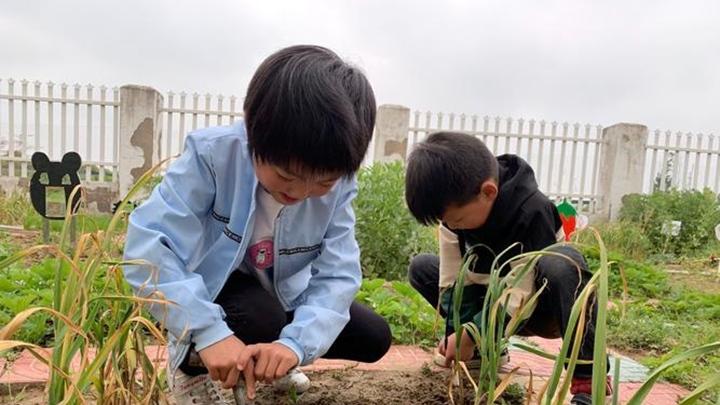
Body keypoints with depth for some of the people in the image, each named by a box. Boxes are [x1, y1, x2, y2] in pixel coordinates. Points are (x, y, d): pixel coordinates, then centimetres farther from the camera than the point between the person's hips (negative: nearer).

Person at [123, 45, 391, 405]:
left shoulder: (336, 186, -20)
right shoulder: (213, 154, -31)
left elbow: (338, 274, -23)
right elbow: (147, 247, -36)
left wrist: (296, 342, -40)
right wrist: (210, 332, -45)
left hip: (278, 295, 5)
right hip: (209, 289, -4)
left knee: (374, 337, 0)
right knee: (262, 319, -36)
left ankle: (261, 355, 18)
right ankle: (190, 364, -2)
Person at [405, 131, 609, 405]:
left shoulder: (532, 211, -32)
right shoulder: (456, 206, -15)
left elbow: (521, 296, -31)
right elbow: (454, 278, -12)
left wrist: (470, 335, -27)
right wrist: (457, 331, -19)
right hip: (496, 300, 6)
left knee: (562, 262, -39)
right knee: (421, 267, -3)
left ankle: (588, 378, -29)